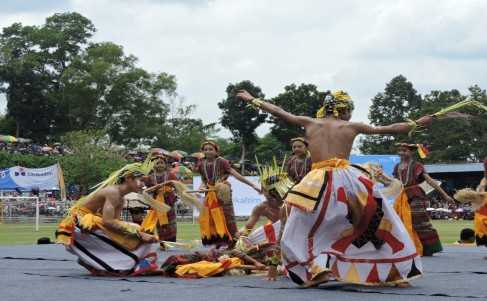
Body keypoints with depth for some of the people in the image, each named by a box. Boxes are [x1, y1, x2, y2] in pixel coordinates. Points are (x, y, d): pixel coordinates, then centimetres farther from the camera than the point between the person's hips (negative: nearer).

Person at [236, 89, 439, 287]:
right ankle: (394, 272, 13)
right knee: (379, 222, 14)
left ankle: (318, 267, -14)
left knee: (303, 231, 11)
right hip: (346, 178, 0)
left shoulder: (310, 123, 12)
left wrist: (252, 100, 31)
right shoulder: (352, 127, 10)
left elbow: (278, 112, 19)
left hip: (319, 181, 0)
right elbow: (389, 129, 15)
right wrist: (417, 124, 26)